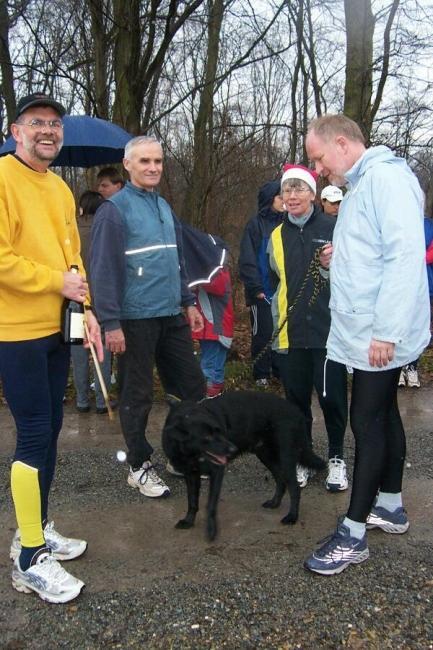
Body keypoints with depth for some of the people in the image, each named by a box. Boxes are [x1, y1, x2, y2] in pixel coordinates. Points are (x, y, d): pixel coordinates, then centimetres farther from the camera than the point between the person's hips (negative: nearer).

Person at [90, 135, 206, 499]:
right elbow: (103, 270, -14)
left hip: (172, 317, 7)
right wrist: (110, 323, -18)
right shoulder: (114, 210, -9)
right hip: (136, 320, -7)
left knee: (193, 386, 12)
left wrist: (189, 302, 16)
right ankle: (139, 467, 22)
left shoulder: (164, 206, 14)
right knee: (137, 397, 6)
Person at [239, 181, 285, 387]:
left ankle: (280, 368, 22)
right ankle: (261, 374, 14)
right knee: (262, 332, 3)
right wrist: (256, 289, -12)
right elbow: (247, 260, -8)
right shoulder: (256, 224, -4)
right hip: (263, 292, -4)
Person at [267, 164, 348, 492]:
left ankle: (336, 457, 25)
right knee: (296, 398, 11)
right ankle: (300, 457, 28)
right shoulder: (277, 236, 11)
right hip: (290, 333, 4)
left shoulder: (333, 228, -3)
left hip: (328, 330, -4)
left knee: (332, 397, 4)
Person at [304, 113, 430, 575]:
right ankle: (390, 506, 33)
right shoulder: (359, 187, 18)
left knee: (367, 421, -5)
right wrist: (338, 260, 4)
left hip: (379, 336, -10)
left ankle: (353, 534, 6)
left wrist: (386, 331, -25)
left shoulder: (386, 177, -13)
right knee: (382, 414, 17)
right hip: (364, 332, 10)